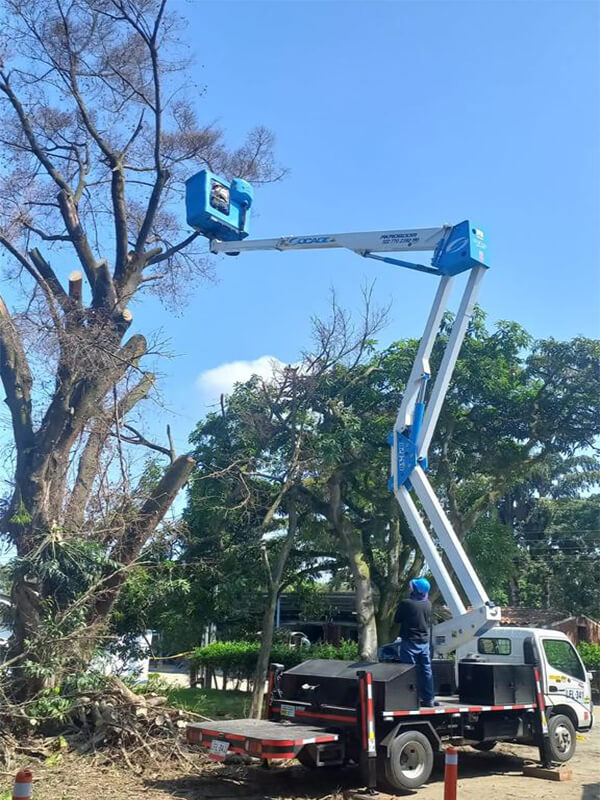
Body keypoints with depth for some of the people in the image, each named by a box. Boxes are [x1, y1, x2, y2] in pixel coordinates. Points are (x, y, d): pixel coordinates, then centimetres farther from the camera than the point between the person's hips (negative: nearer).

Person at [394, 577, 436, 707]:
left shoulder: (405, 603, -16)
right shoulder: (428, 604, 1)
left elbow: (397, 619, -3)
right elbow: (429, 622, 13)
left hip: (410, 642, -5)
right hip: (424, 642, 5)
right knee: (426, 671, 12)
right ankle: (429, 699, 17)